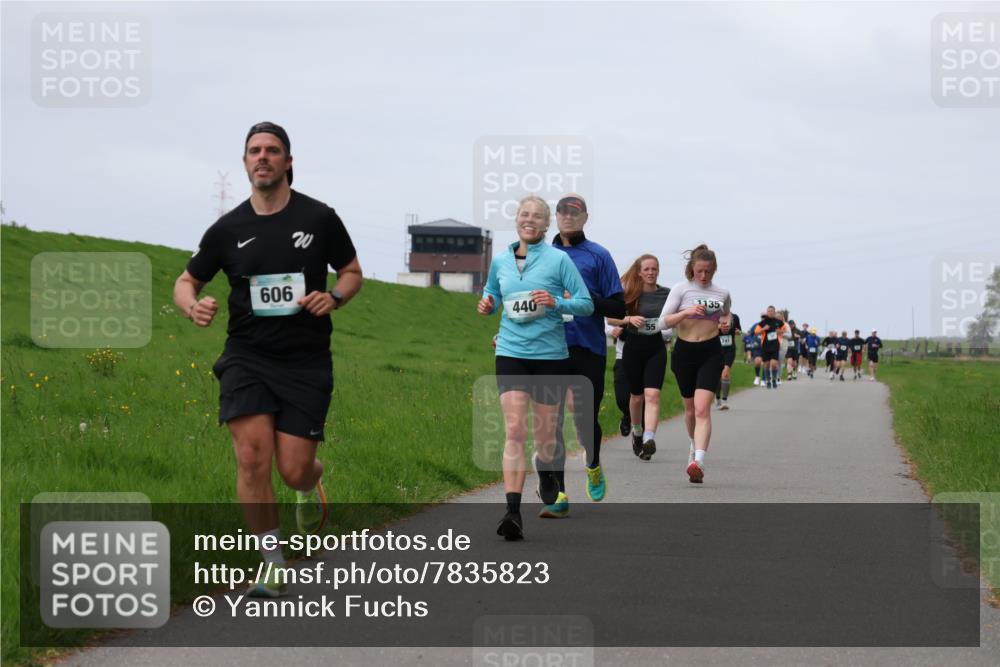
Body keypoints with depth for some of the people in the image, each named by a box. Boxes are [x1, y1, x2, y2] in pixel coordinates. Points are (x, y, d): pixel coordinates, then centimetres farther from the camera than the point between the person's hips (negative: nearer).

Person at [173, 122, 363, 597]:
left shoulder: (319, 218, 1)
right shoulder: (228, 229, 4)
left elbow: (352, 272, 13)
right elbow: (187, 281, 14)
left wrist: (334, 297, -9)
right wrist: (193, 306, -9)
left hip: (306, 362, -1)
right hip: (247, 357, 1)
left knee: (294, 471, -3)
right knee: (252, 457, -16)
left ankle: (312, 486, 38)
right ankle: (274, 566, -4)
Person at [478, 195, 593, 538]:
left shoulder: (558, 259, -4)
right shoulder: (500, 261, 6)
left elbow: (586, 304, -3)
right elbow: (492, 295, 23)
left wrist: (556, 303, -20)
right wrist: (487, 306, 0)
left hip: (550, 354, -1)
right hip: (510, 354, 1)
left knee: (545, 430, 9)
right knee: (515, 430, -13)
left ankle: (546, 470, 47)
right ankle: (513, 511, -19)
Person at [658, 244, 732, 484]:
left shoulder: (722, 293, 6)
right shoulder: (681, 289, -2)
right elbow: (664, 321, -7)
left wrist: (727, 321, 3)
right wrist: (686, 312, -23)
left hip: (710, 352, -1)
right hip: (684, 351, 1)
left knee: (702, 408, -16)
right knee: (690, 407, 15)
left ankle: (698, 461, -28)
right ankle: (696, 446, 43)